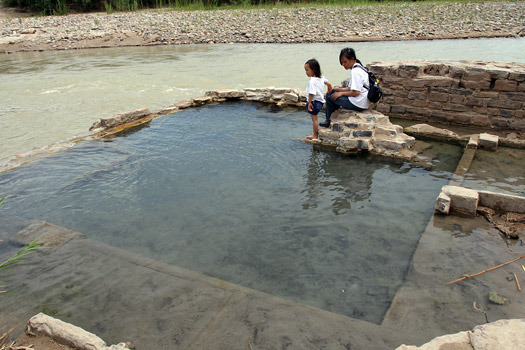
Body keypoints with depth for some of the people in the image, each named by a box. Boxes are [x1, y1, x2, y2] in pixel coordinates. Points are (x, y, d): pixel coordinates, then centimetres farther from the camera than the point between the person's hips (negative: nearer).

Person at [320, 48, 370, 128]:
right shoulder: (359, 68, 13)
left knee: (329, 96, -3)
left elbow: (356, 92, -24)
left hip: (358, 104, -11)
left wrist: (341, 93, -10)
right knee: (333, 92, 22)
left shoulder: (355, 71, -19)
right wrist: (336, 89, 9)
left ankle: (328, 121, 13)